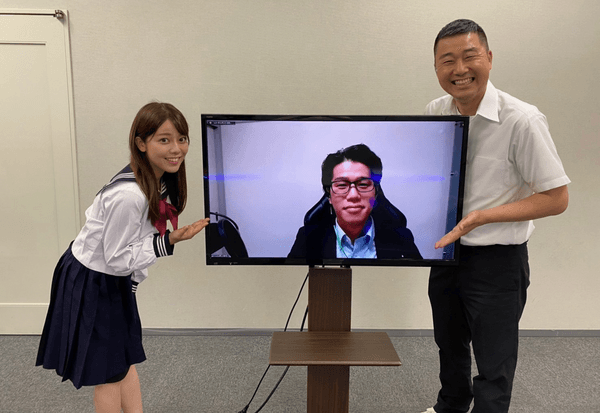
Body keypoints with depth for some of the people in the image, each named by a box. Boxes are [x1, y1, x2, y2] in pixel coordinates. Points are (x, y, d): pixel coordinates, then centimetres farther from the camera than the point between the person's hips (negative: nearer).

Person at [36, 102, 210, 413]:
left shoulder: (160, 180, -6)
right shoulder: (128, 195, -34)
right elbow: (117, 259, -24)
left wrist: (133, 281, 13)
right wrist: (169, 241, -31)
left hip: (115, 279, 8)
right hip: (89, 282, -8)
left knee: (126, 358, 18)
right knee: (109, 370, 9)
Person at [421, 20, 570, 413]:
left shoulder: (522, 121, -20)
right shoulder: (435, 112, -4)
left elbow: (556, 198, -16)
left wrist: (481, 217, -25)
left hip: (497, 259, -6)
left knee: (493, 366, 8)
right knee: (449, 345, 26)